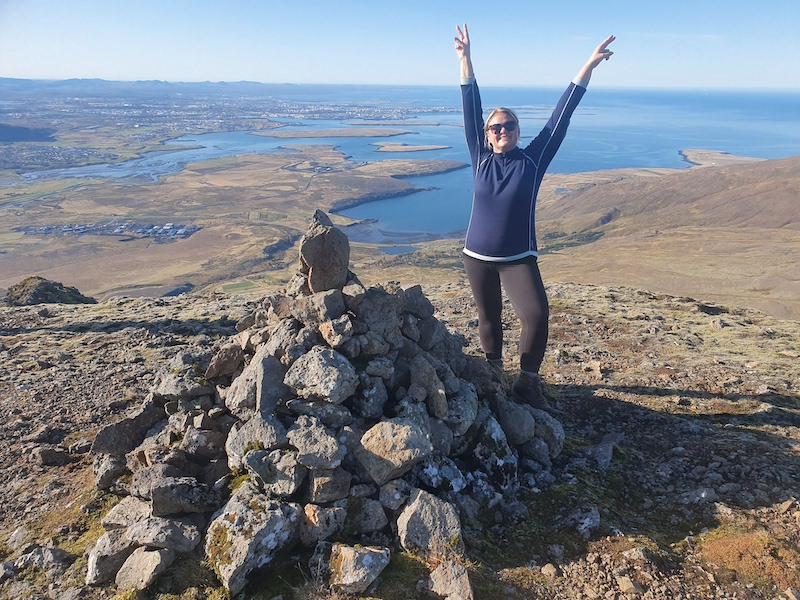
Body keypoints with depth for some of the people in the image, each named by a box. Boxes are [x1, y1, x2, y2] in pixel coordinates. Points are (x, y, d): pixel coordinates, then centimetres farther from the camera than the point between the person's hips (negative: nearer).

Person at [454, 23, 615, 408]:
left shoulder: (532, 159, 0)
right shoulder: (481, 159, 2)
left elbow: (560, 117, -1)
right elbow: (471, 111, 1)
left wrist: (589, 66, -1)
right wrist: (464, 58, 0)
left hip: (519, 258, -1)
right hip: (477, 256, 2)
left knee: (536, 314, -17)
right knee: (488, 318, 12)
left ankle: (527, 383, 2)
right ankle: (493, 371, 35)